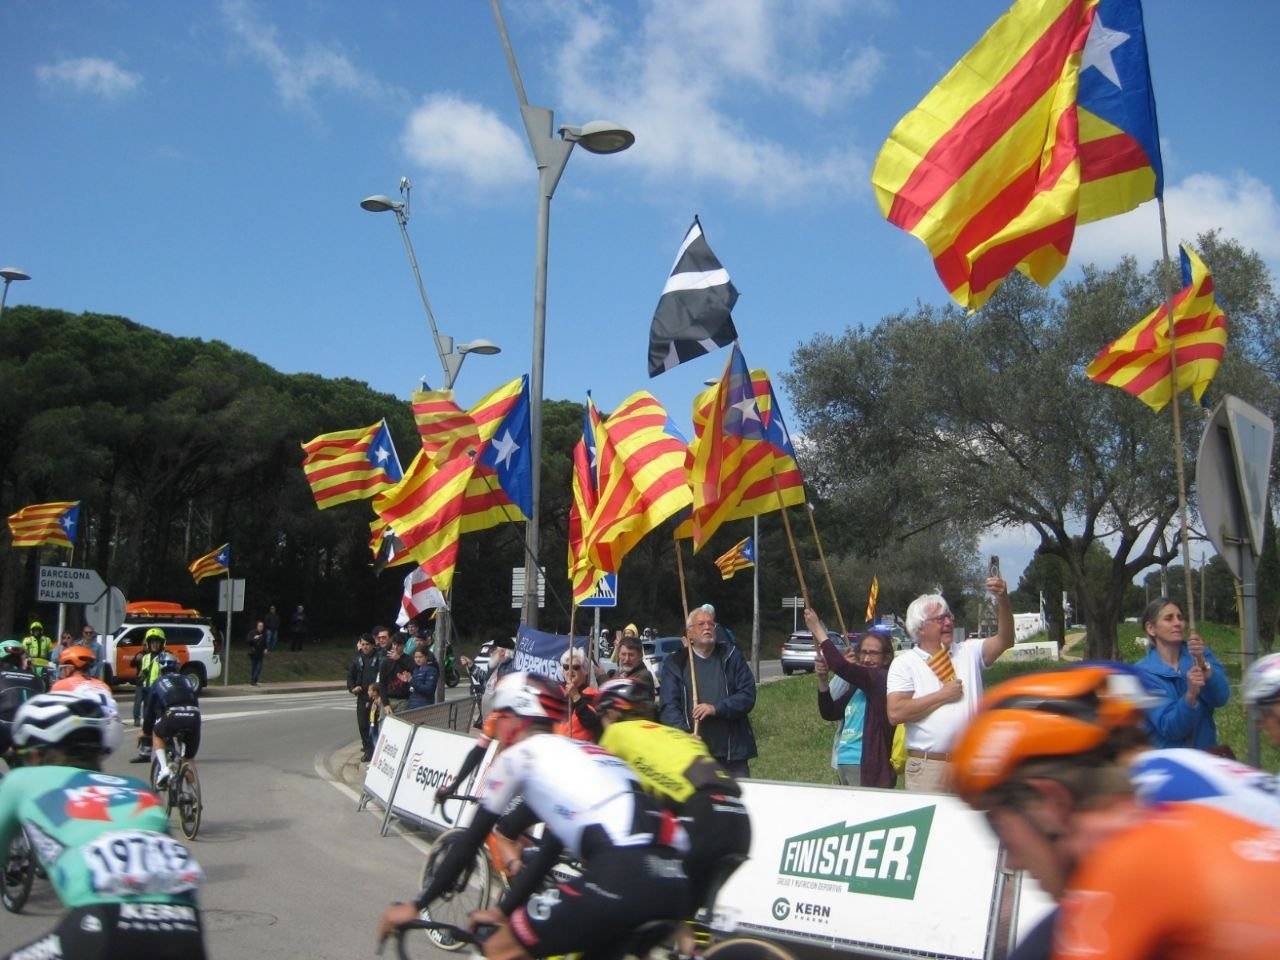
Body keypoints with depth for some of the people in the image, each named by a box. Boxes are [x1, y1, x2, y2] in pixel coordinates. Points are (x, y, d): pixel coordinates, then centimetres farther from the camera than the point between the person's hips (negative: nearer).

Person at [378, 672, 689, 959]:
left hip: (624, 878, -7)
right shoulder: (587, 752, 32)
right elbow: (549, 849, 36)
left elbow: (472, 839, 15)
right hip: (675, 880, 8)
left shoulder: (517, 755, 12)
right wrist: (505, 910, 43)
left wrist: (417, 906, 25)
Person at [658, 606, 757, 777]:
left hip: (733, 751, 1)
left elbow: (748, 694, 1)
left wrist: (716, 708, -13)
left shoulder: (731, 656, 9)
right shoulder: (675, 663, 5)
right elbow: (669, 706, -4)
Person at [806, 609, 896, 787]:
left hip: (868, 767, -8)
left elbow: (841, 666, -22)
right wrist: (822, 678, 0)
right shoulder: (856, 686, 14)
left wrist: (817, 630, -12)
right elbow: (829, 713, 15)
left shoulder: (884, 680, -11)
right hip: (844, 764, 8)